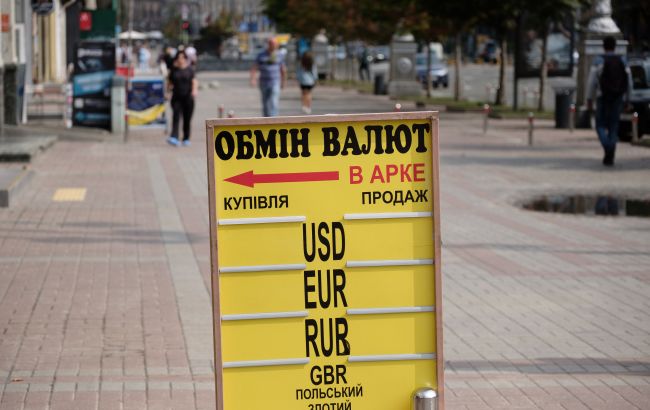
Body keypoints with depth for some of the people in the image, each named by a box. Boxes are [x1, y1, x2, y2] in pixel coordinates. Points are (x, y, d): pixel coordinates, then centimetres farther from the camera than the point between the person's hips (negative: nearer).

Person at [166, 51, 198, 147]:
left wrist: (194, 90, -18)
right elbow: (169, 83, 15)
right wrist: (169, 87, -7)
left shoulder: (190, 70, 5)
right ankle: (174, 137, -25)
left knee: (187, 119, 3)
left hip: (188, 98, 0)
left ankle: (186, 139, 15)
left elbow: (194, 82, 0)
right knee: (176, 117, -14)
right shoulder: (174, 71, 9)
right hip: (176, 97, 1)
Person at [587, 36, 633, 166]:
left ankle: (607, 147, -21)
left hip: (602, 99, -3)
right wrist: (627, 100, 13)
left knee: (601, 126, 8)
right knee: (613, 127, 9)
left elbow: (592, 82, -8)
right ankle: (609, 157, 3)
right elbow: (629, 83, 5)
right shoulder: (622, 62, 5)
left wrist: (589, 99, -2)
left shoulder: (598, 62, -5)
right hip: (618, 100, 3)